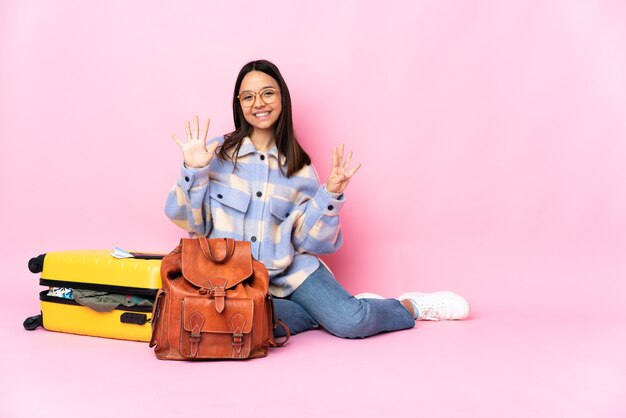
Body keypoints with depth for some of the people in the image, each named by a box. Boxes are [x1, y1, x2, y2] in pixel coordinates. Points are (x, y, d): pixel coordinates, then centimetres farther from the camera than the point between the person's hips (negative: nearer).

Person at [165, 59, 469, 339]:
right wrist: (193, 171, -15)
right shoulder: (217, 152, -1)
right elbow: (190, 221, -2)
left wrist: (330, 195, -10)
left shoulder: (298, 166, 5)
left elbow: (307, 240, 2)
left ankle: (409, 306, 10)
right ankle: (328, 310, -8)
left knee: (350, 321, -22)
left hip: (290, 269, 1)